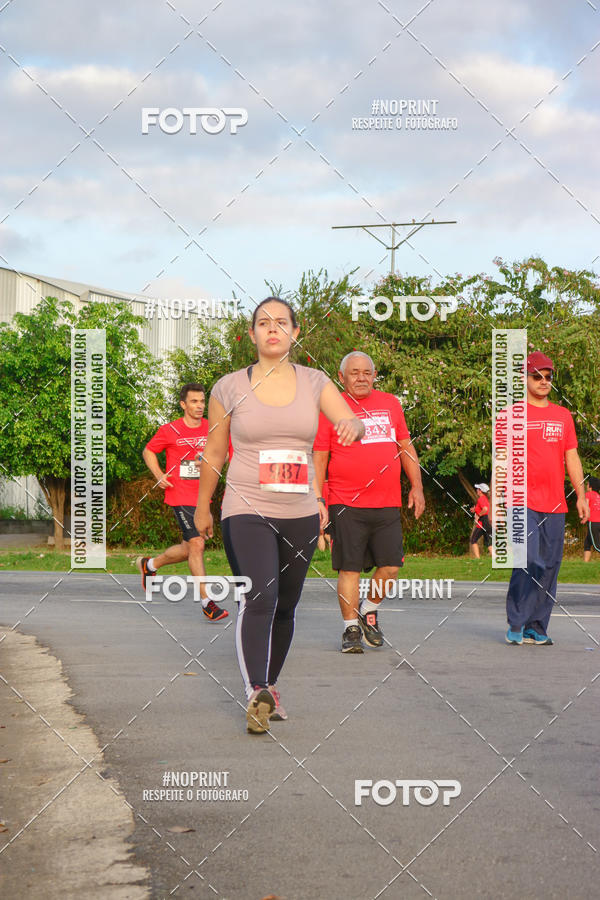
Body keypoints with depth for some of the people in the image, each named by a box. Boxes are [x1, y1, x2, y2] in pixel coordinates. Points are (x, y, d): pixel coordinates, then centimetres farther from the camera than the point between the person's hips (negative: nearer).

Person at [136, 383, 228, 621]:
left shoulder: (210, 429, 6)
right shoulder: (170, 430, -5)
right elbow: (148, 451, 8)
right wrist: (159, 476, -5)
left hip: (201, 497, 6)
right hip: (180, 496, -5)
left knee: (190, 549, 12)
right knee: (197, 544, -13)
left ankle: (149, 564, 38)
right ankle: (206, 602, -8)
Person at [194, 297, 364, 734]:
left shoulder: (315, 383, 6)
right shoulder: (229, 387, 1)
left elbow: (352, 425, -5)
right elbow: (213, 455, 10)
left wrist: (352, 426, -30)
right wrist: (202, 508, 16)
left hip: (300, 515, 3)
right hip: (246, 512, -3)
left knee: (285, 605, 11)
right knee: (259, 597, -20)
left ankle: (270, 684, 29)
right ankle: (256, 694, -24)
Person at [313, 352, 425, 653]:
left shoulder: (390, 404, 14)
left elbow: (406, 447, 21)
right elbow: (319, 458, 2)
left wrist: (416, 485, 13)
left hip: (388, 504, 4)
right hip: (347, 505, -3)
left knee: (391, 564, -1)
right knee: (349, 567, -3)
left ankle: (369, 610, 24)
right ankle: (351, 628, 9)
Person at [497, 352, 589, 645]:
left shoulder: (563, 416, 16)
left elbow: (572, 458, 17)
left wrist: (581, 495, 8)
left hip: (555, 505, 5)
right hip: (523, 502, -5)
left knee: (550, 566, 4)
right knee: (530, 563, -14)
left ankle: (536, 628, 11)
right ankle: (516, 625, -2)